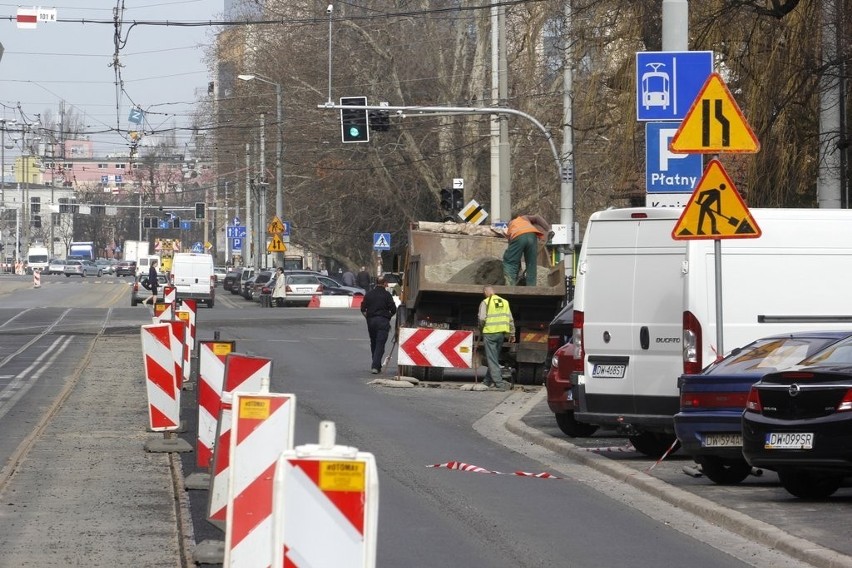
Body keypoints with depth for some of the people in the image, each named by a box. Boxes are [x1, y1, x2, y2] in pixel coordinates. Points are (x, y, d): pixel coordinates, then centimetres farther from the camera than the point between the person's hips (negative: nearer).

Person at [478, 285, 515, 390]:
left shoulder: (485, 302, -4)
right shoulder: (504, 302, 12)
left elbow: (482, 318, -13)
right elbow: (510, 319, 11)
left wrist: (481, 327, 7)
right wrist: (512, 333, 16)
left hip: (490, 333, -6)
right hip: (501, 333, 6)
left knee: (492, 359, -4)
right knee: (495, 357, 18)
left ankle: (499, 383, -12)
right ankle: (488, 380, 25)